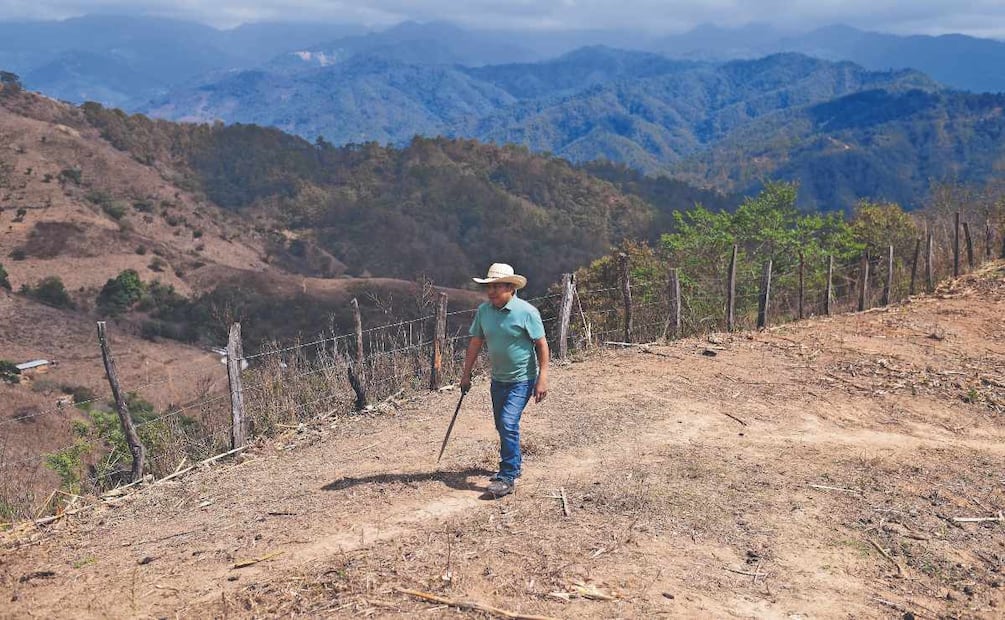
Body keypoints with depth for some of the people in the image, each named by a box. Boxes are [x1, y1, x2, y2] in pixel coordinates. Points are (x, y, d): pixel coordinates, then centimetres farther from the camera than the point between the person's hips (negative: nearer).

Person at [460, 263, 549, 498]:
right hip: (498, 378, 6)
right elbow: (475, 342, 9)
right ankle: (513, 464, 37)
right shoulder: (484, 310, -1)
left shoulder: (526, 312, -16)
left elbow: (541, 345, -12)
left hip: (522, 379, -6)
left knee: (508, 423, -17)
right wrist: (466, 374, 11)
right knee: (502, 425, 16)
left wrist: (543, 378, -17)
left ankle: (508, 477, -10)